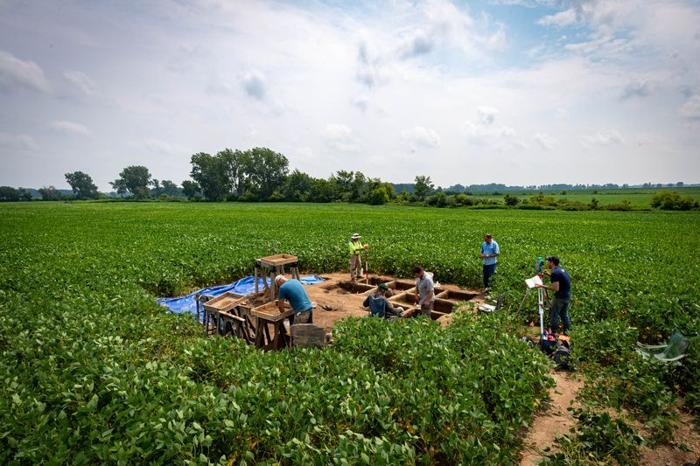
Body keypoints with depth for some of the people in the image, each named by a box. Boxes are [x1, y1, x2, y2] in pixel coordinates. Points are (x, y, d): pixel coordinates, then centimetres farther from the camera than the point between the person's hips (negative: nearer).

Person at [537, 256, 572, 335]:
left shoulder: (555, 273, -19)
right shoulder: (562, 270, 9)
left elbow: (556, 288, -23)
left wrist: (543, 286, -18)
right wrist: (548, 275, 19)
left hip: (560, 297, -9)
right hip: (567, 296, 9)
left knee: (554, 314, 4)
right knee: (564, 313, 21)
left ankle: (553, 332, 12)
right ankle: (566, 330, 29)